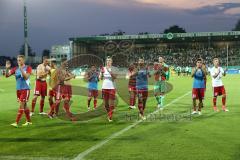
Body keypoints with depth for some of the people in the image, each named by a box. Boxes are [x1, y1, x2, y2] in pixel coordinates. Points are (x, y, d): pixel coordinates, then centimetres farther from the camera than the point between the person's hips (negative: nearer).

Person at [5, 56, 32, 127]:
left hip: (25, 89, -6)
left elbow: (26, 77, -20)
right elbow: (7, 75, 1)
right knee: (24, 105, 12)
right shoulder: (16, 69, 7)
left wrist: (21, 69, -27)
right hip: (18, 89, 6)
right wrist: (7, 68, -15)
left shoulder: (28, 68, -6)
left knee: (21, 105, -9)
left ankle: (16, 123, -11)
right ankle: (29, 121, 23)